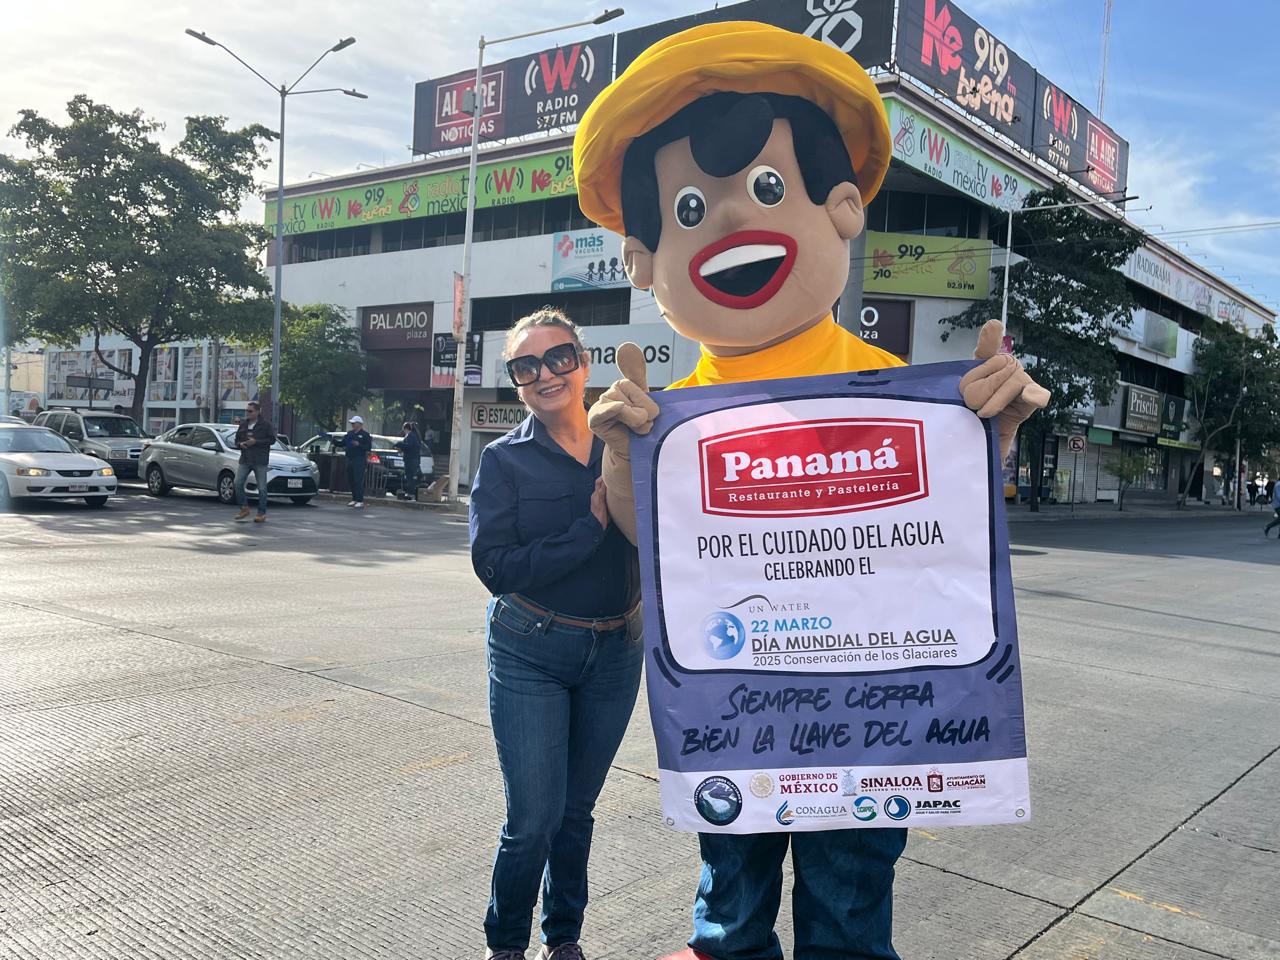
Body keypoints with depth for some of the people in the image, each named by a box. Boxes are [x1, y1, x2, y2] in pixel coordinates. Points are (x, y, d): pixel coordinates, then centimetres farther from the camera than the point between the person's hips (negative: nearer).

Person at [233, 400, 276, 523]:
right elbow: (237, 440, 21)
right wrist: (240, 444, -3)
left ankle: (262, 513, 5)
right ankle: (244, 508, 9)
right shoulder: (243, 425, 14)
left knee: (262, 488, -2)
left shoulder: (265, 425, -2)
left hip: (260, 461, -5)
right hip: (245, 460, 5)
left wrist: (255, 442, -17)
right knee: (238, 483, -5)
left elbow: (272, 439, -9)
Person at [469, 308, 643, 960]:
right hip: (529, 655, -2)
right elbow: (495, 566, -17)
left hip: (615, 654, 3)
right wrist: (590, 527, -20)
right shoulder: (505, 460, -6)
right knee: (535, 818, -2)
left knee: (577, 810, 15)